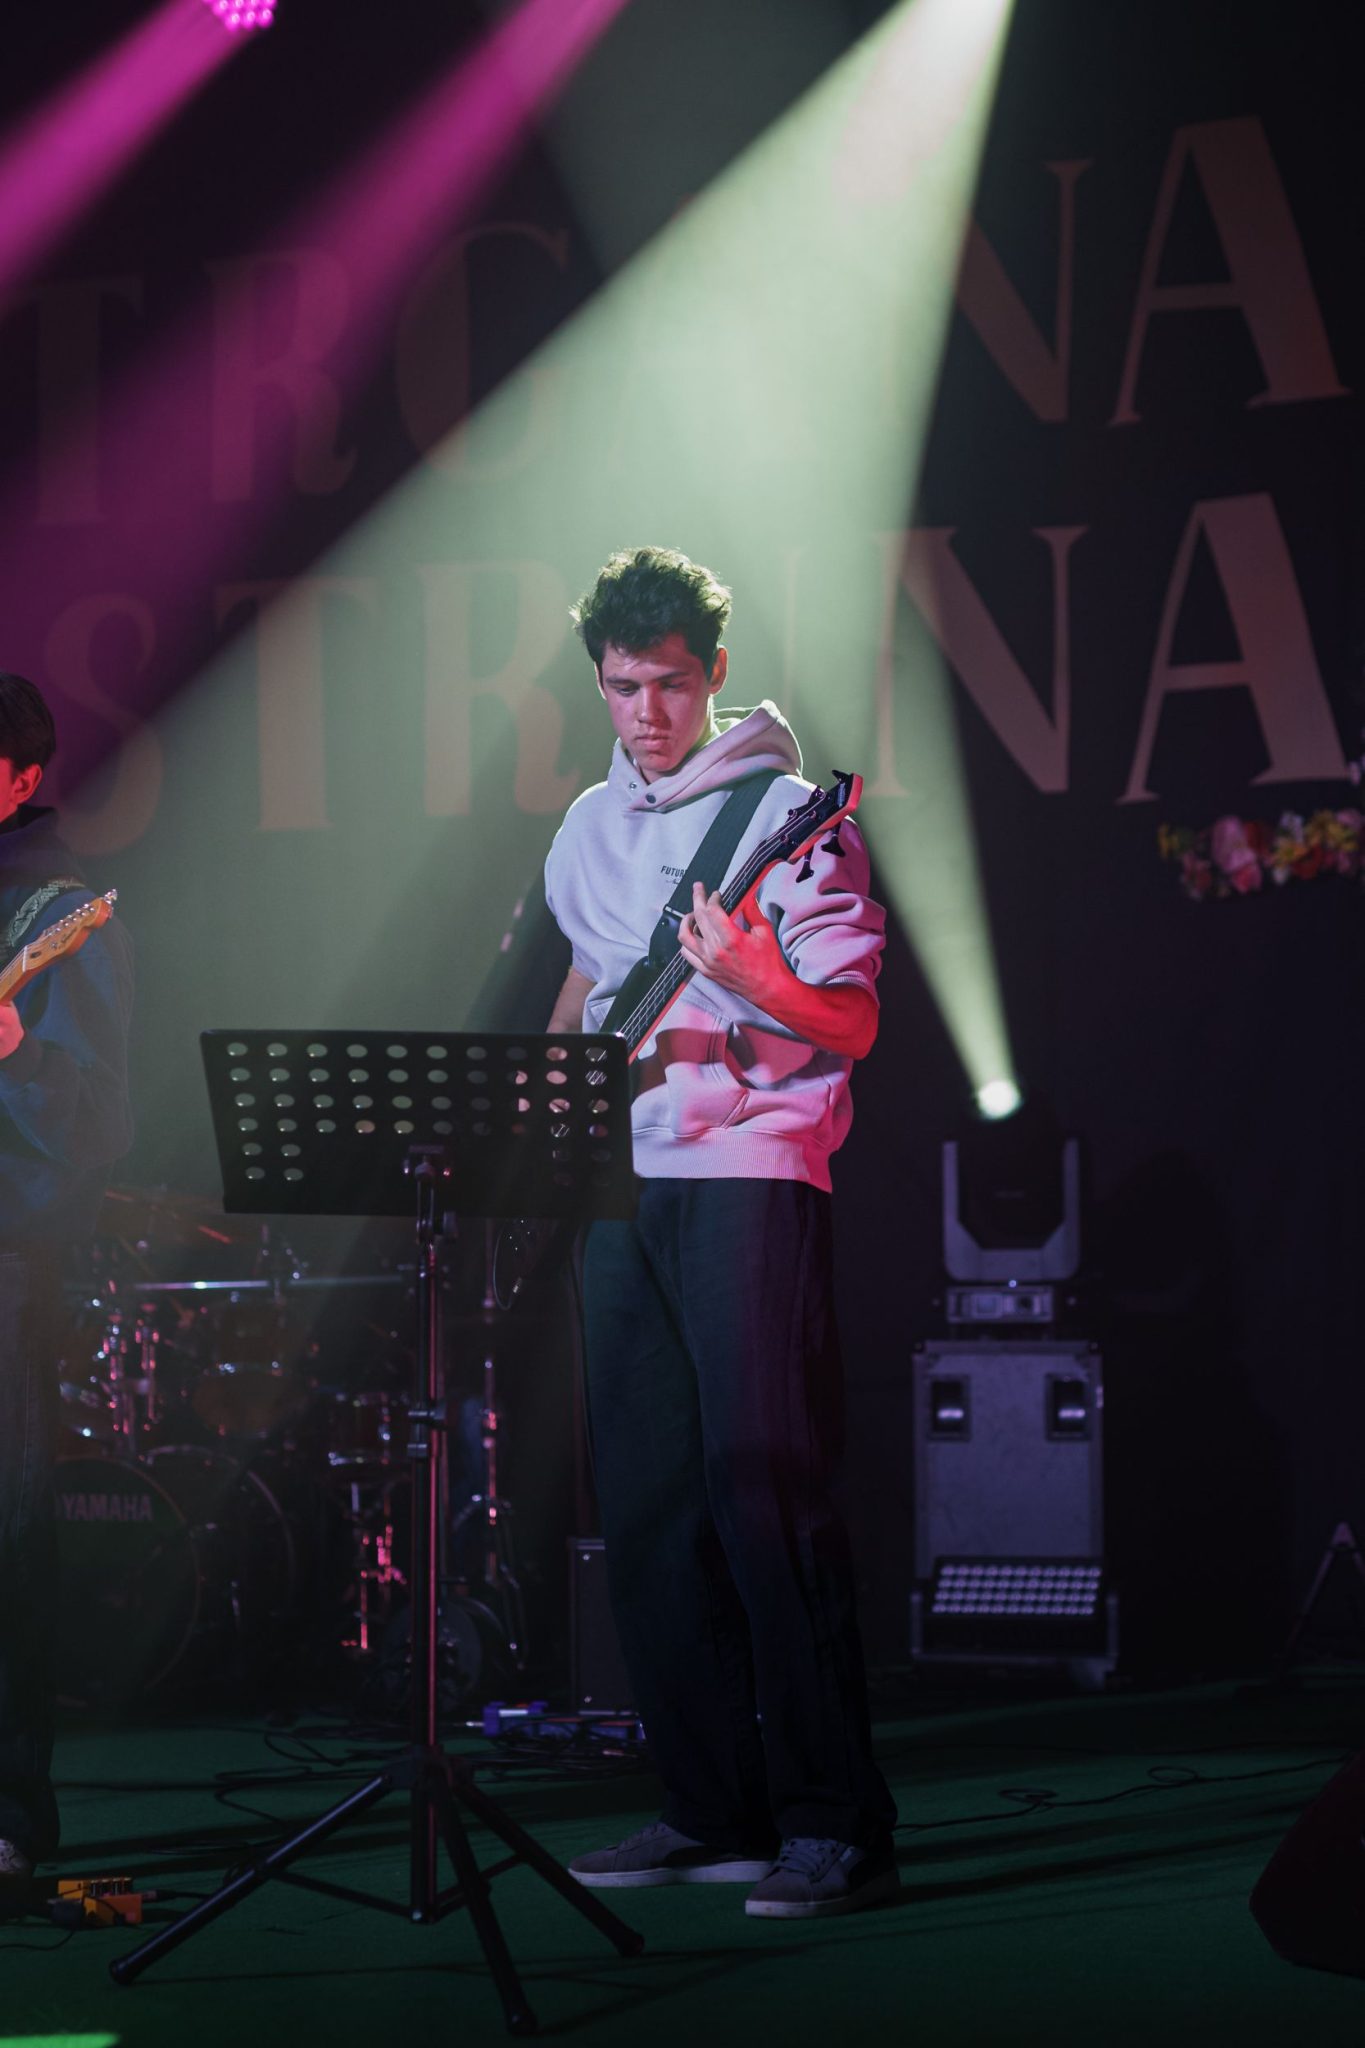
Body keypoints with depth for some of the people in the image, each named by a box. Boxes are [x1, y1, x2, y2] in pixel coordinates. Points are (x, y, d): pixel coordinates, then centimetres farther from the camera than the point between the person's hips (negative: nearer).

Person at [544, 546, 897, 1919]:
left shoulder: (786, 813, -4)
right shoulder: (591, 829, 16)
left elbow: (852, 1023, -8)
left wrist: (753, 980, -26)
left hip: (749, 1162, -7)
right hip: (620, 1175, 7)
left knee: (758, 1476, -15)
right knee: (642, 1499, 3)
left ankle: (835, 1825, -13)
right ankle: (715, 1811, 10)